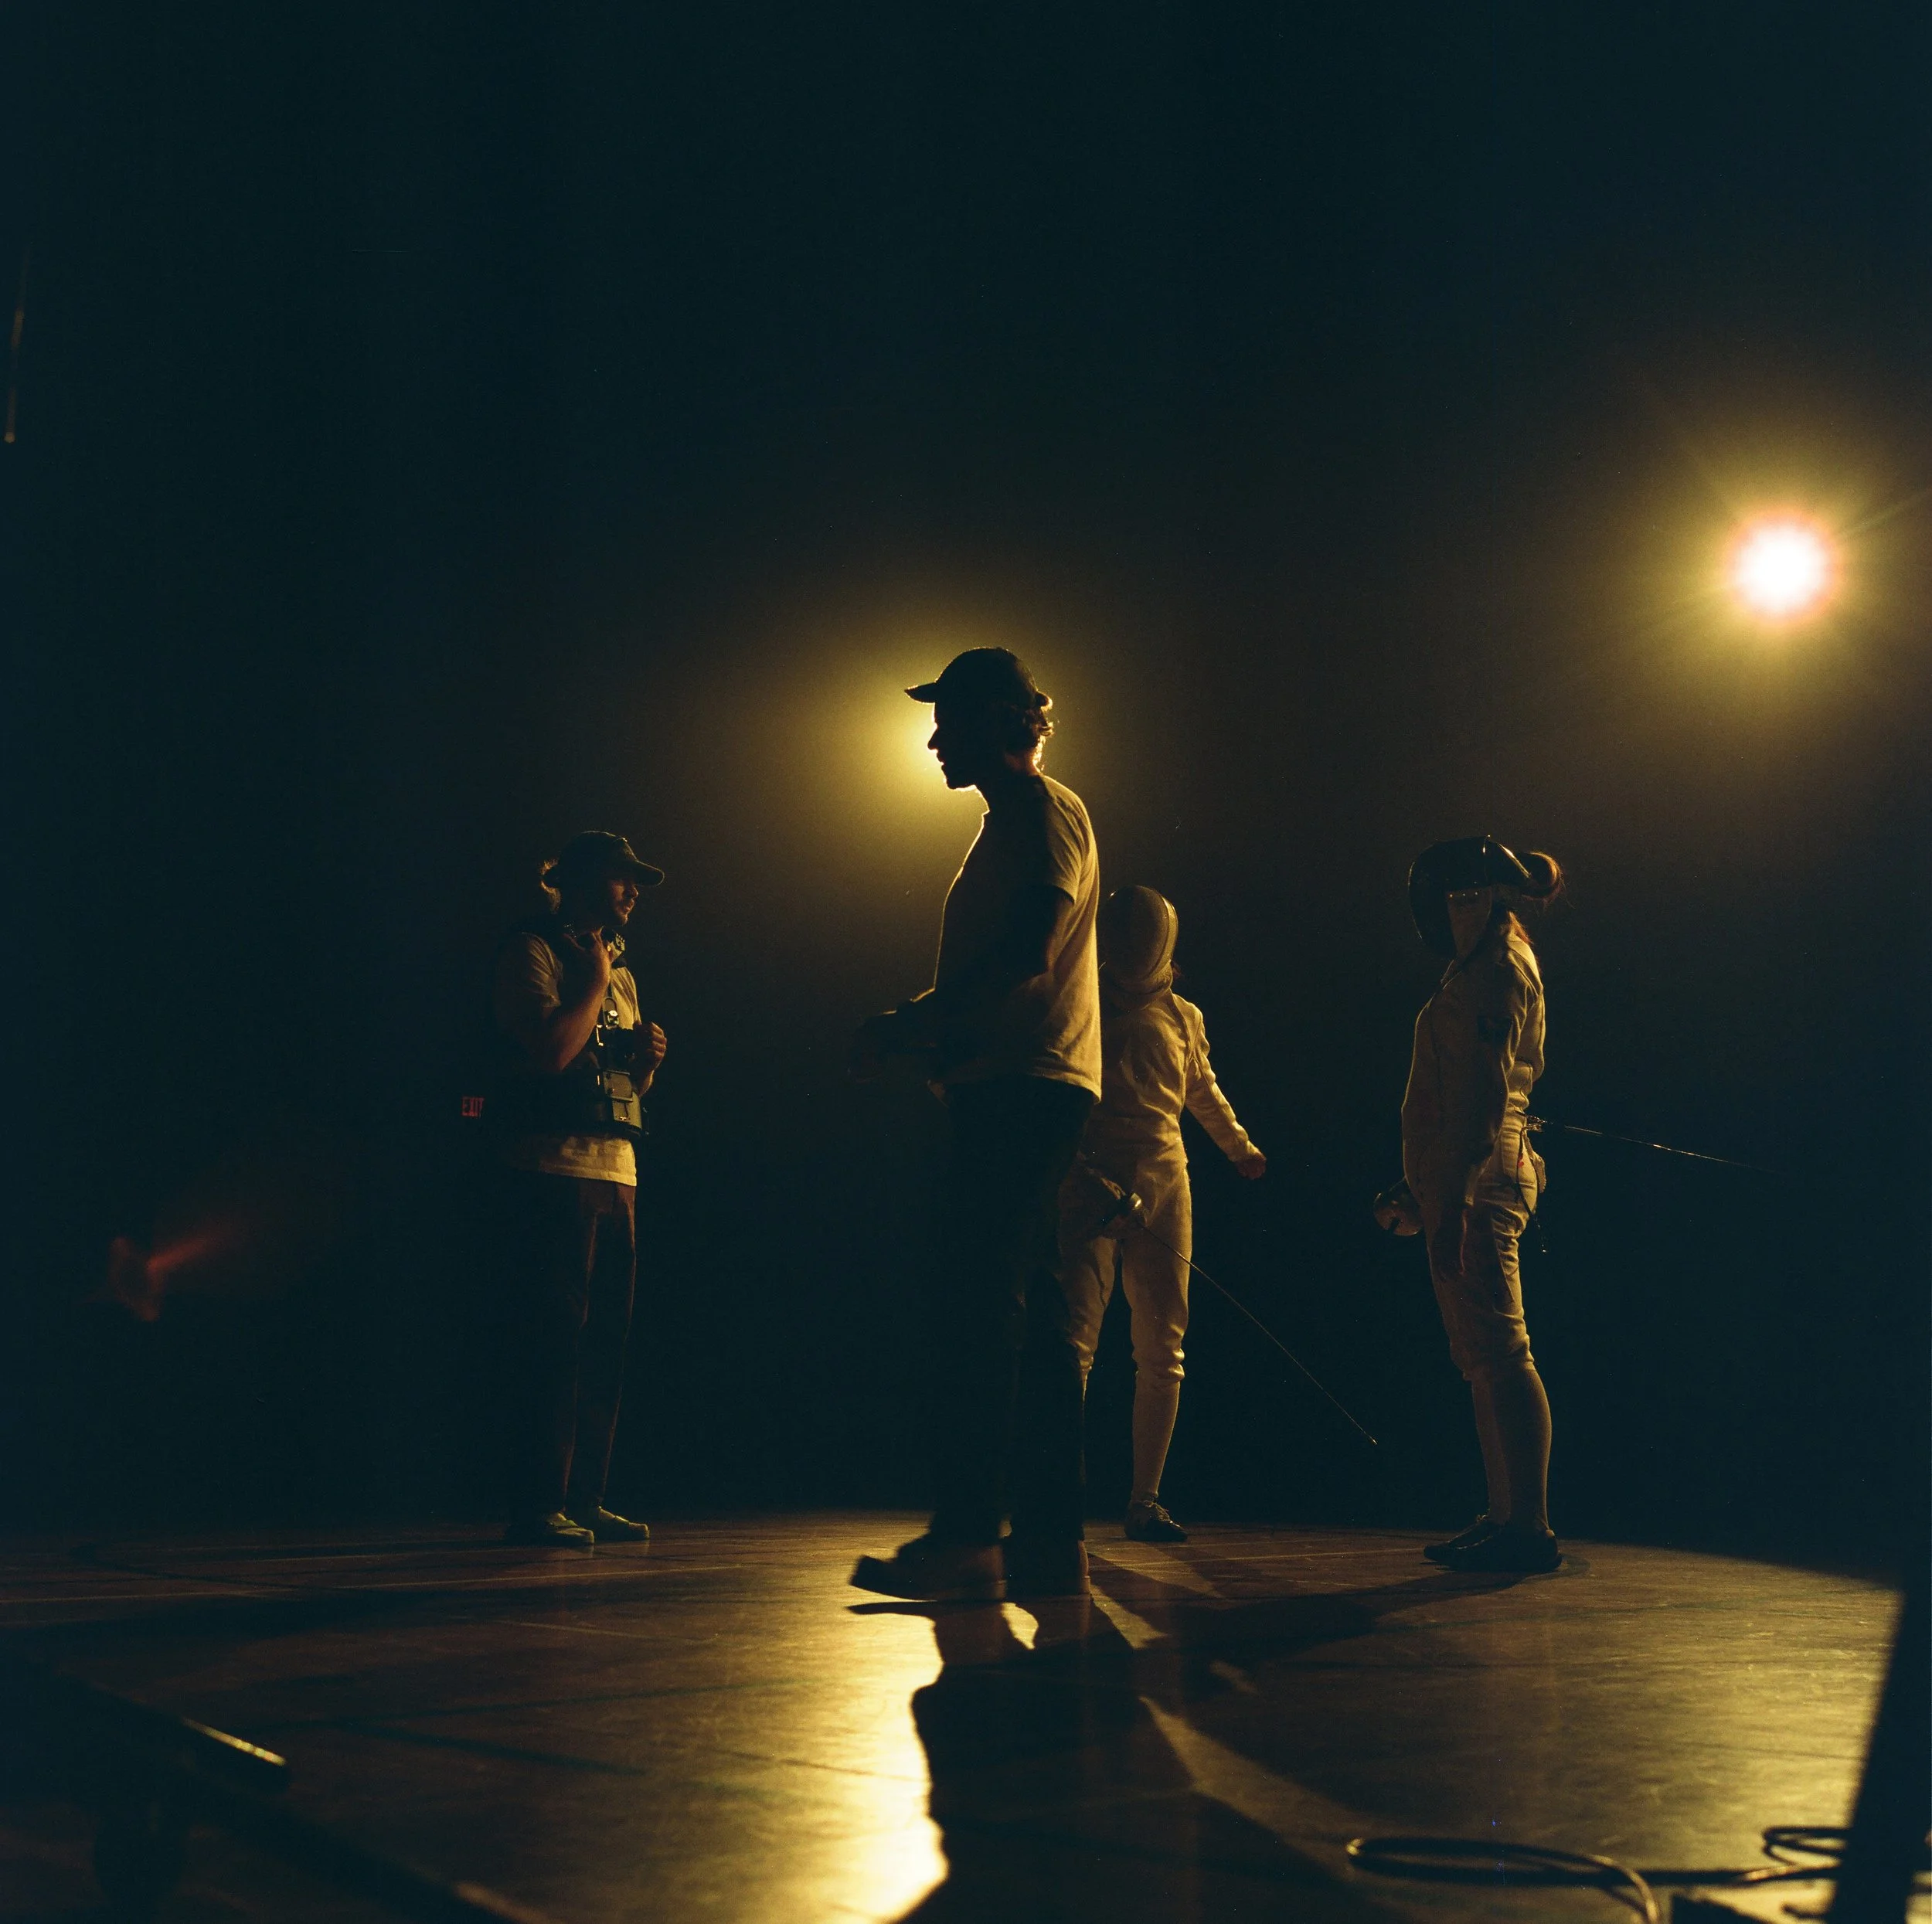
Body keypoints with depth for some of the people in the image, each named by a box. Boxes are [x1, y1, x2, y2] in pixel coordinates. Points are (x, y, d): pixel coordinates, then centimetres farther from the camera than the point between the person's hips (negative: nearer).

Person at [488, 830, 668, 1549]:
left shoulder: (619, 971, 24)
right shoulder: (530, 951, -2)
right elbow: (552, 1047, -17)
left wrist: (647, 1055, 6)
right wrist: (593, 982, -5)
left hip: (616, 1169, 8)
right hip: (554, 1167, -8)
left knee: (604, 1342, 6)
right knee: (555, 1339, -11)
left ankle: (584, 1498, 11)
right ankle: (538, 1505, -9)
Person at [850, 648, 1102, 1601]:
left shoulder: (1045, 810, -5)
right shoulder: (1010, 821, 25)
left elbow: (1027, 952, -18)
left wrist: (910, 1021, -15)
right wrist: (929, 1030, 14)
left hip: (1026, 1088, -10)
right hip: (1008, 1090, 10)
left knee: (976, 1308, -15)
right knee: (1031, 1318, 7)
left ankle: (964, 1536, -17)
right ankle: (1047, 1540, 8)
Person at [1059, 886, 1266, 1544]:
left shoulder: (1182, 1017, 11)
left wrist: (1240, 1148, 40)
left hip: (1163, 1189, 4)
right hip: (1090, 1187, -3)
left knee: (1162, 1352, 3)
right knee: (1074, 1344, -13)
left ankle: (1144, 1500, 11)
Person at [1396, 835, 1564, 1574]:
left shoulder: (1498, 966, -9)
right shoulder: (1482, 967, 22)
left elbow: (1487, 1092, -19)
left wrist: (1453, 1197, -25)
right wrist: (1423, 1195, 26)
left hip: (1479, 1182, -11)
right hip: (1462, 1185, 11)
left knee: (1498, 1352, -12)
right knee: (1483, 1357, 10)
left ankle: (1530, 1527, -14)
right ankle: (1506, 1518, 12)